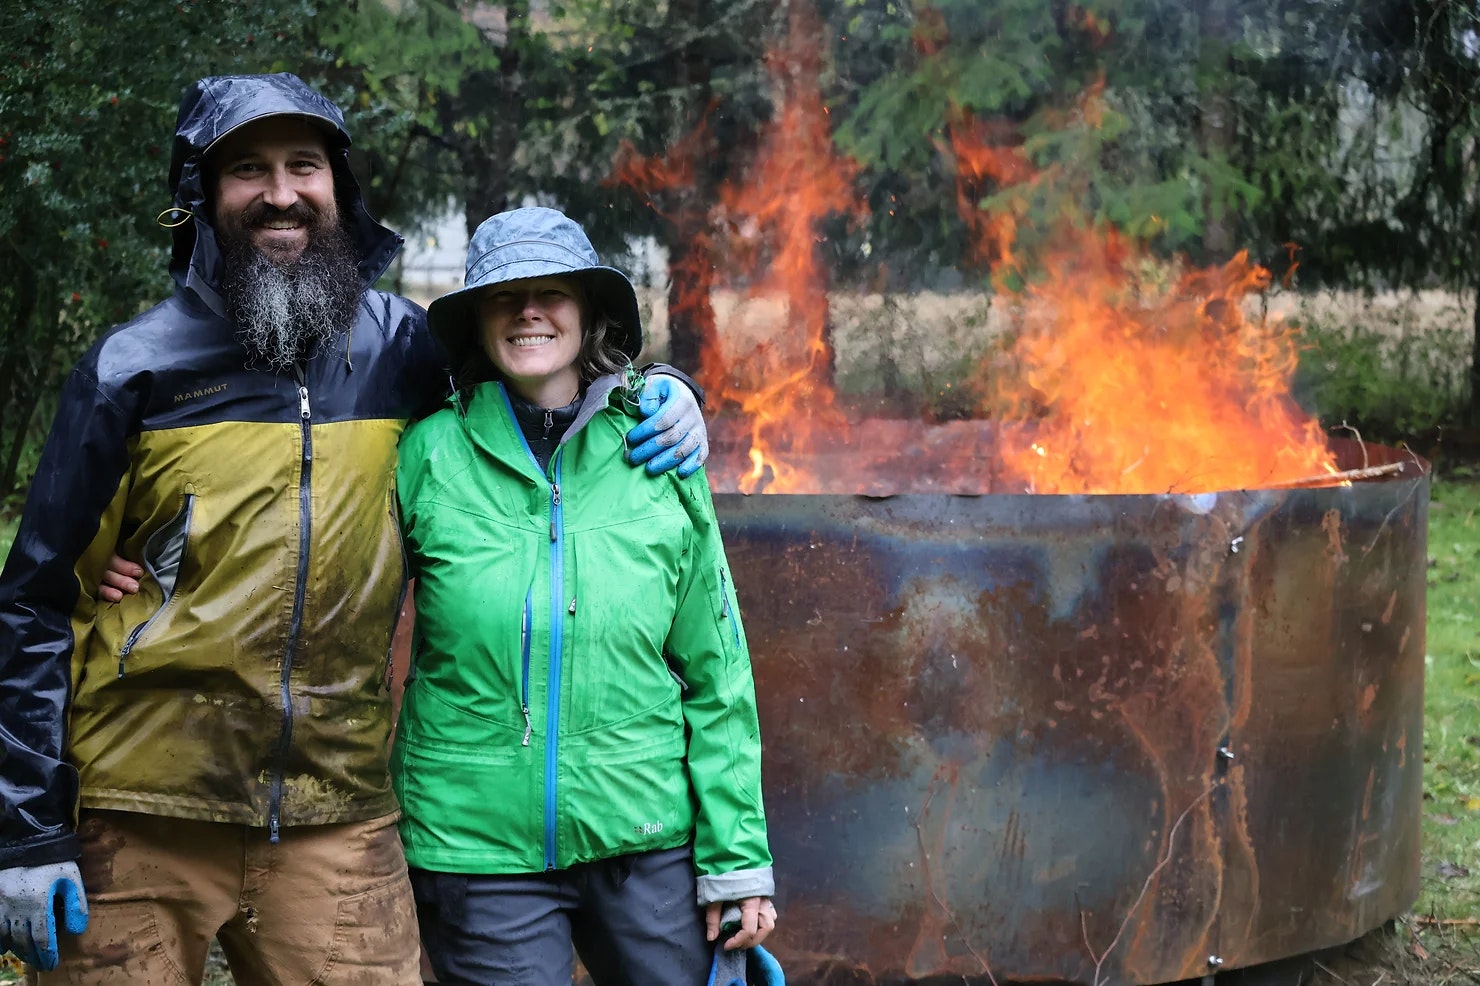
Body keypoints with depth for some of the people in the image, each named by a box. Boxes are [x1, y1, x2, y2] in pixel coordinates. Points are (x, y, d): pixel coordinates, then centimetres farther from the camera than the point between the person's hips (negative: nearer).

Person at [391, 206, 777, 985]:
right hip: (478, 844, -1)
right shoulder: (428, 454, -3)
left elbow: (715, 676, 4)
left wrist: (737, 857, 2)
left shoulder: (659, 459, 2)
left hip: (646, 834, 2)